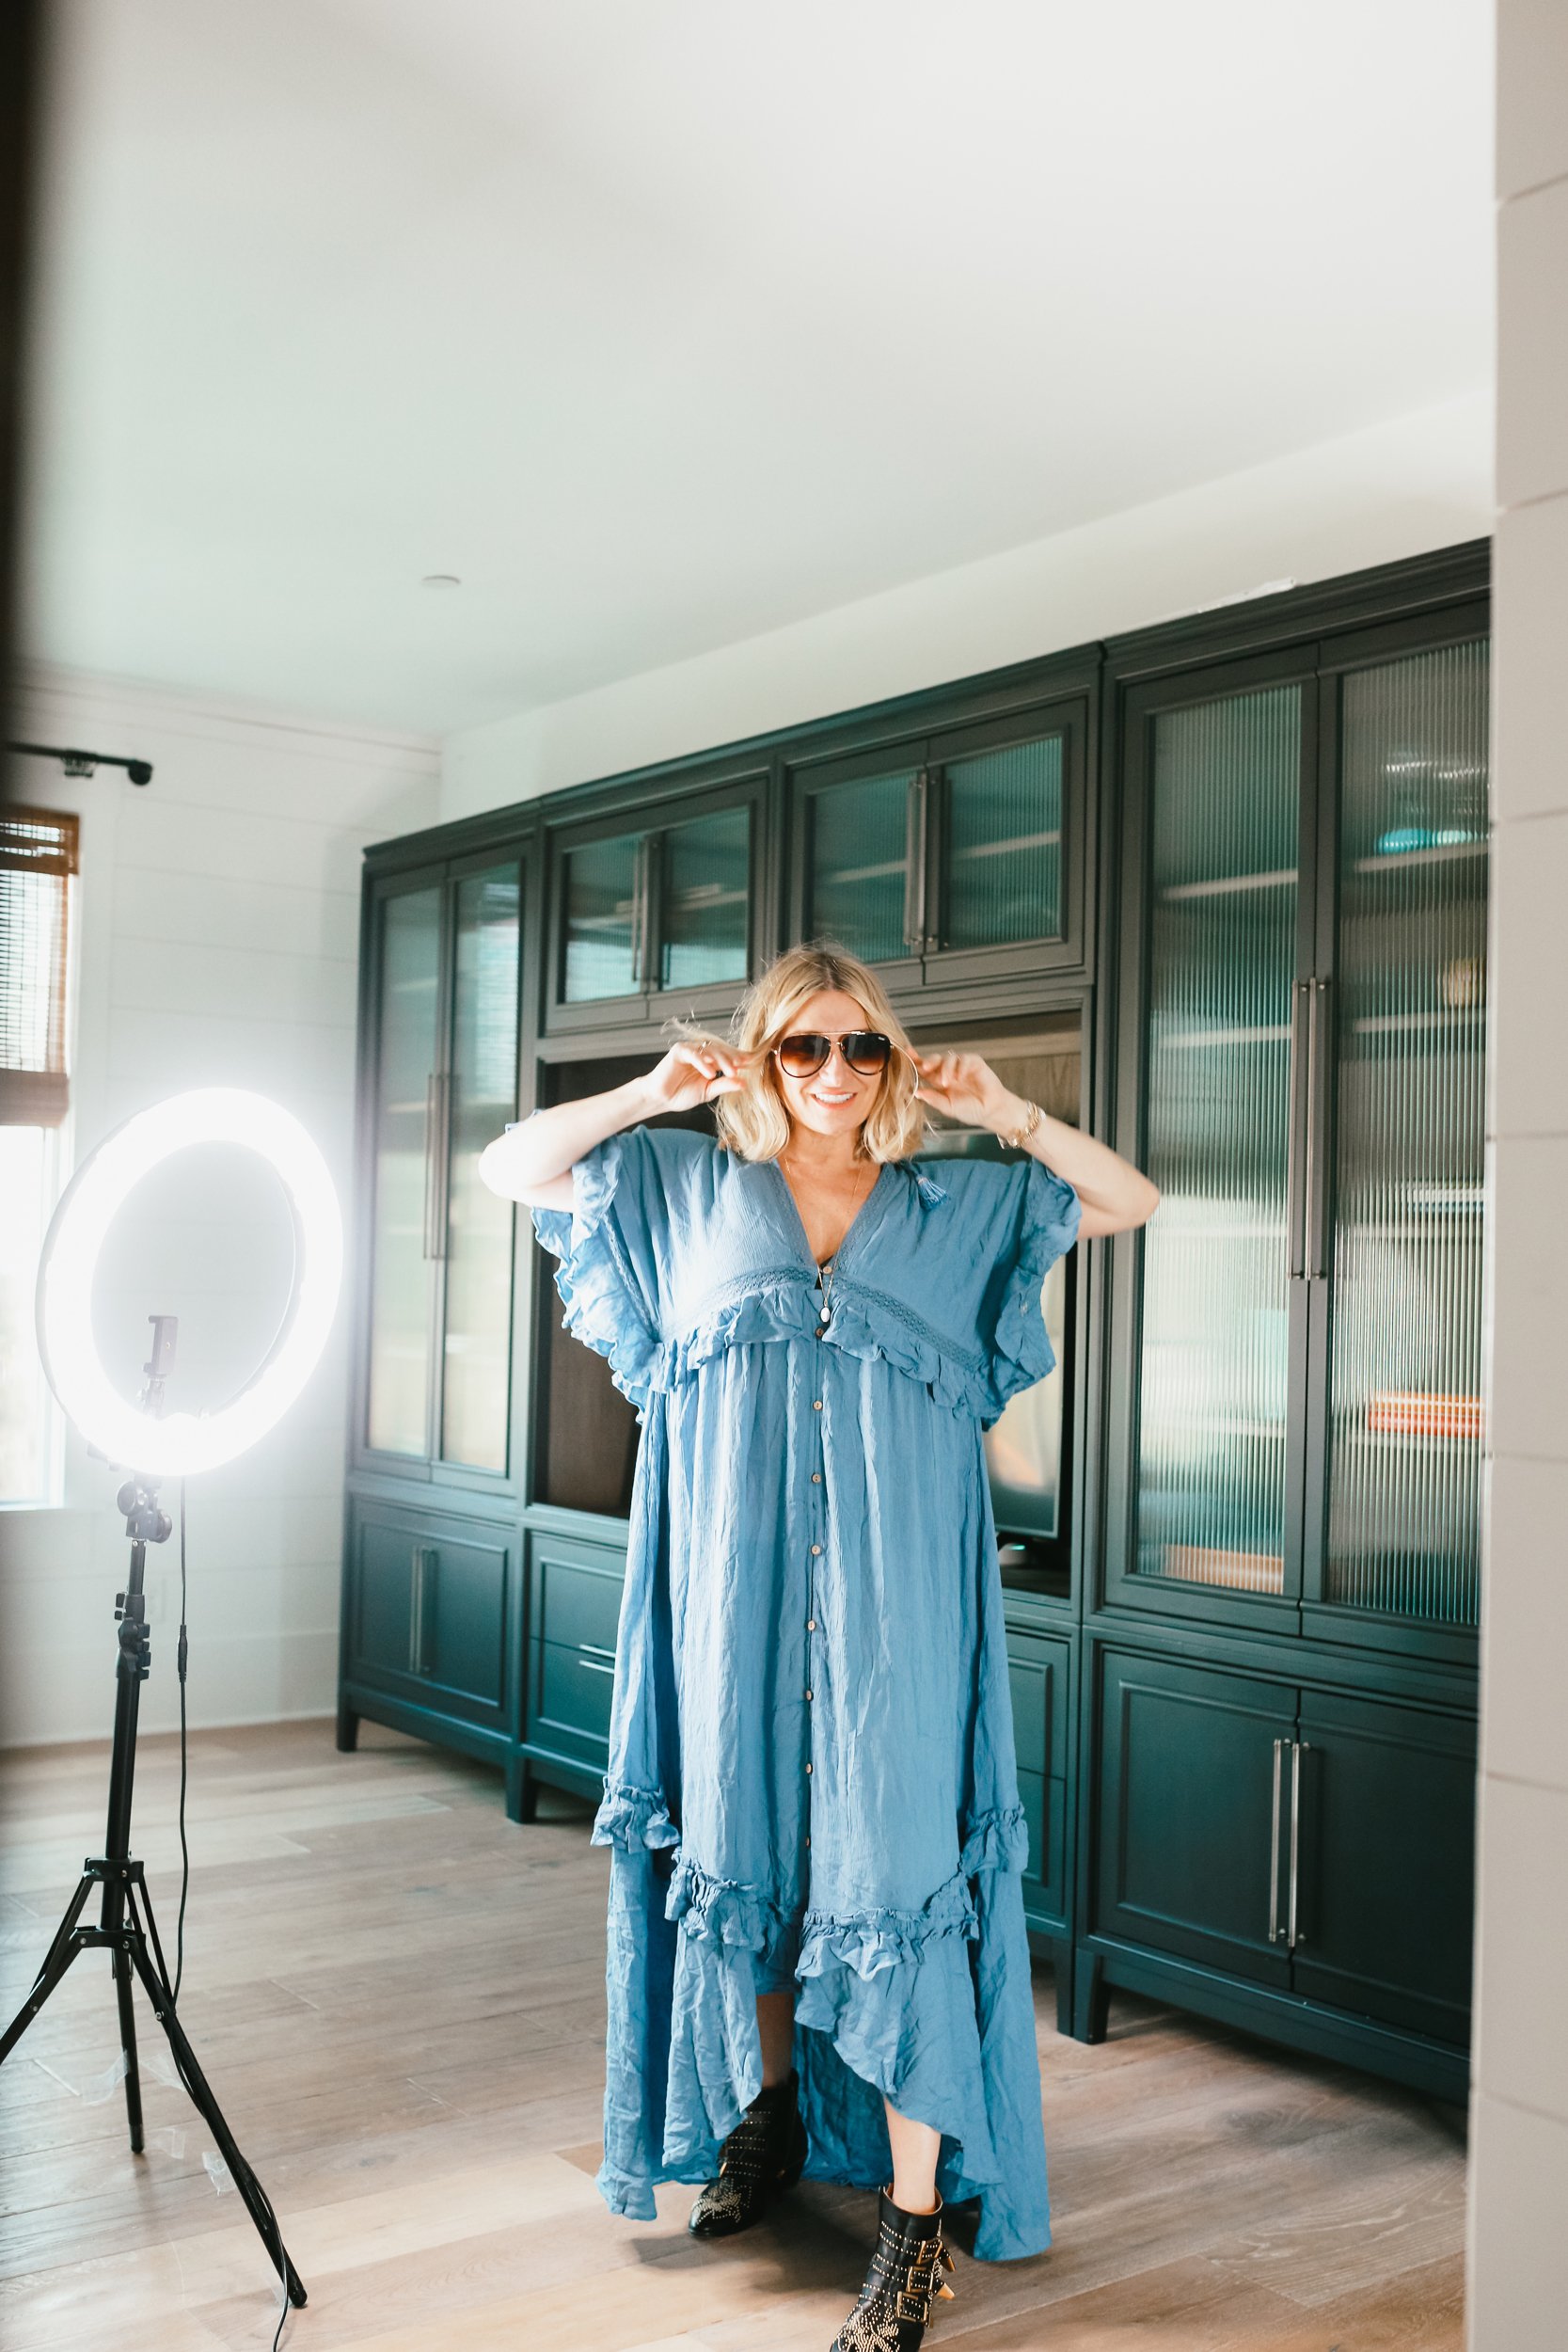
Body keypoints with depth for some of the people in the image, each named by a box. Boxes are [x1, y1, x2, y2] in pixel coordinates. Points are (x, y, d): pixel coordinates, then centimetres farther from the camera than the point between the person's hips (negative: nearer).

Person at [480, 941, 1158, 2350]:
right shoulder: (687, 1186, 12)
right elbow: (511, 1167, 11)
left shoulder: (958, 1205, 12)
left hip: (891, 1588, -1)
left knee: (894, 1861, -6)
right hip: (738, 1578, 2)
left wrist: (1006, 1113, 0)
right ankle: (768, 2113, 35)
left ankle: (917, 2220, 0)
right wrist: (654, 1093, 0)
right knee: (744, 1836, 11)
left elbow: (1132, 1203, 14)